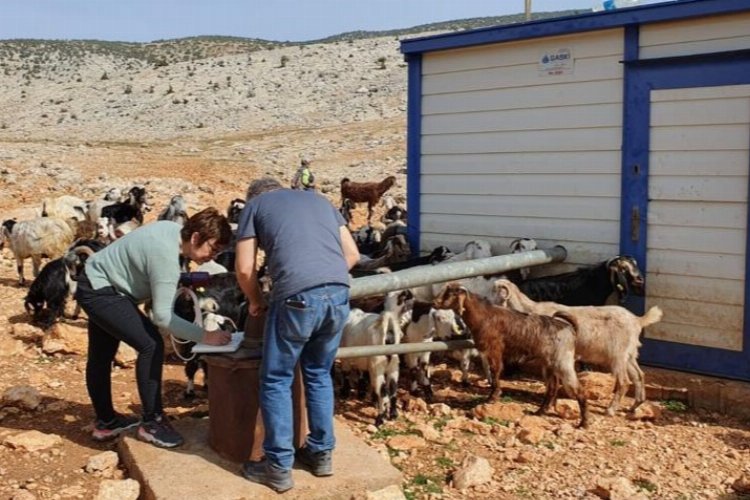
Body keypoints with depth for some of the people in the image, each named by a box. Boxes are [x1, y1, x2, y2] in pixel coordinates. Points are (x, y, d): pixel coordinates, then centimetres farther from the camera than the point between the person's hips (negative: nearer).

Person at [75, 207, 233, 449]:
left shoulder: (174, 230, -5)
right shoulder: (166, 255, -31)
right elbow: (162, 315, -29)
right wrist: (204, 336, -29)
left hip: (96, 286, 10)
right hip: (100, 291, -10)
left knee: (101, 356, 21)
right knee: (151, 345, -16)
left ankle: (106, 421, 36)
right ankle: (151, 422, -5)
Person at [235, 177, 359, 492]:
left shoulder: (254, 204, 18)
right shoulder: (319, 199, 30)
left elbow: (245, 269, 10)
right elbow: (352, 254, 24)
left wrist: (255, 301, 27)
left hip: (297, 296, -5)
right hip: (339, 292, 5)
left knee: (276, 380, 10)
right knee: (319, 374, 22)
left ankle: (279, 467, 15)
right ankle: (321, 454, 29)